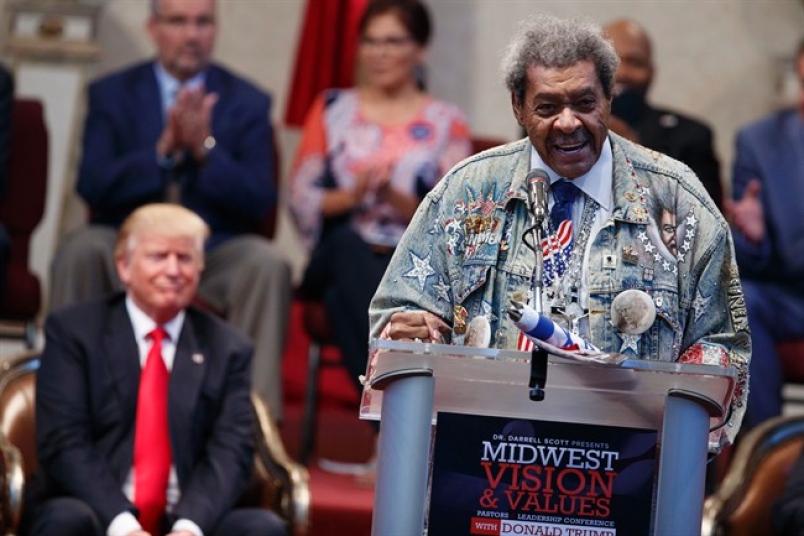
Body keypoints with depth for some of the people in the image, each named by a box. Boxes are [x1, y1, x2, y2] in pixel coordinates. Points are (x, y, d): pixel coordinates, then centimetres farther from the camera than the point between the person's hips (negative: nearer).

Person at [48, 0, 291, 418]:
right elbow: (93, 186, -6)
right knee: (80, 249, -31)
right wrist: (163, 149, -20)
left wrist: (206, 147, -19)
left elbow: (258, 203, -4)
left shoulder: (247, 102, 6)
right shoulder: (111, 94, 8)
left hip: (213, 252, 0)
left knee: (266, 263, -31)